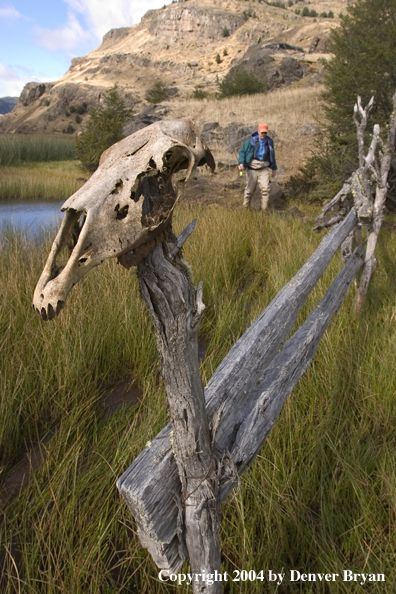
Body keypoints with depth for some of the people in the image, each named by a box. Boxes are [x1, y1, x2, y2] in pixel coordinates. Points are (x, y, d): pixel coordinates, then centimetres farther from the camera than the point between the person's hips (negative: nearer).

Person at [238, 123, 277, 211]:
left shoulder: (269, 142, 8)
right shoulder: (251, 141, -4)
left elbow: (272, 156, 21)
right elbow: (242, 151, -4)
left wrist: (274, 168, 28)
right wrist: (241, 163, -20)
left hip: (264, 169, 2)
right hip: (252, 169, -2)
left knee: (265, 189, -12)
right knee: (249, 189, 7)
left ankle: (264, 210, -6)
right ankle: (245, 208, 23)